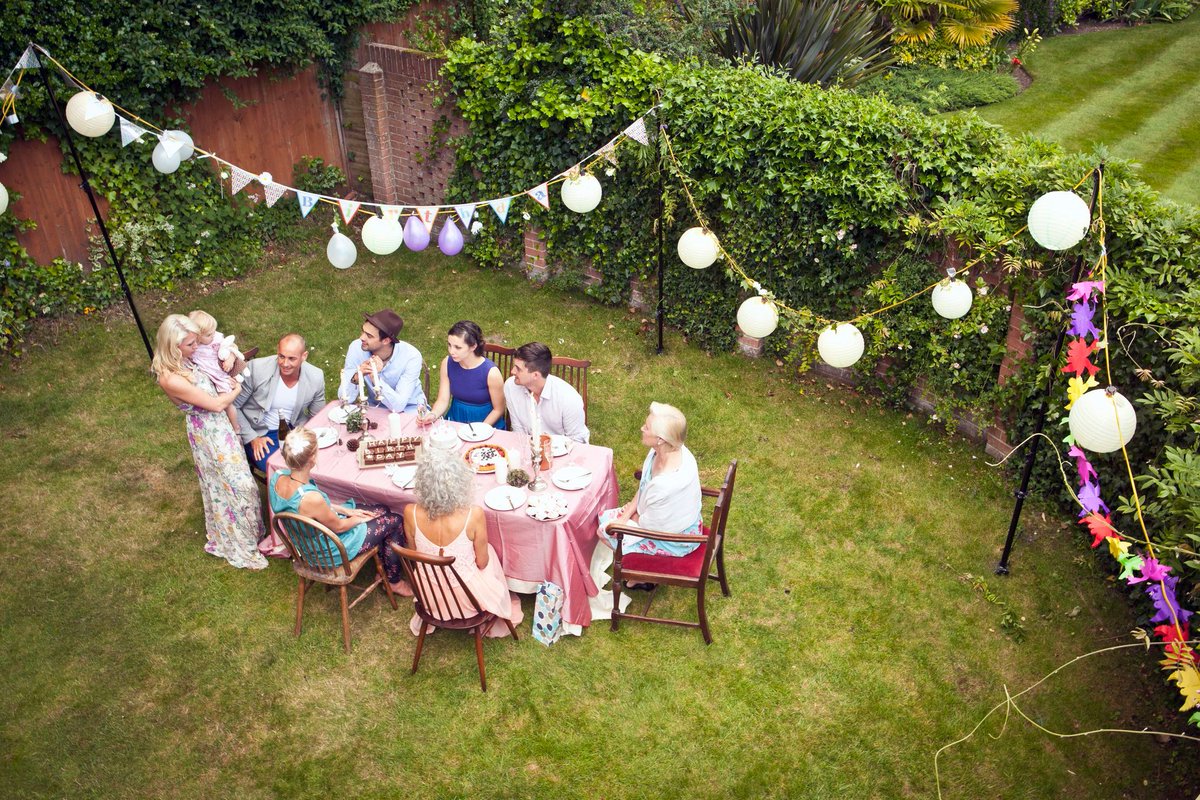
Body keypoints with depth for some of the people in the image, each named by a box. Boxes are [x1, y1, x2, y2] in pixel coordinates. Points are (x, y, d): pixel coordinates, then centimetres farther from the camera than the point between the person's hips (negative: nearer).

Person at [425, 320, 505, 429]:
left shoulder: (491, 372, -18)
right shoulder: (447, 363, -5)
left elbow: (498, 410, -8)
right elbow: (443, 400, 0)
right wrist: (432, 415, -19)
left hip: (486, 423, -3)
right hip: (455, 419, 3)